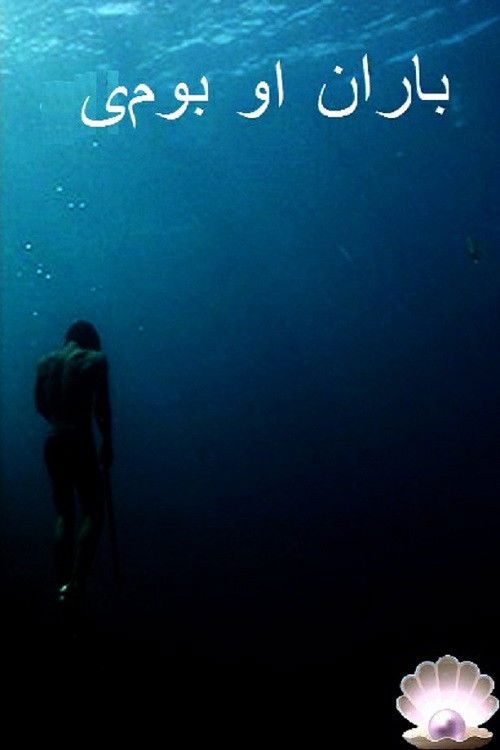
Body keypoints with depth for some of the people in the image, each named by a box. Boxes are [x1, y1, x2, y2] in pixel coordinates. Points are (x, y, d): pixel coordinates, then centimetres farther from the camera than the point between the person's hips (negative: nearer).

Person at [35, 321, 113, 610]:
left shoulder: (45, 363, 9)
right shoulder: (95, 360, -5)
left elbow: (41, 406, 13)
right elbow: (102, 407, -8)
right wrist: (108, 444, 0)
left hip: (54, 442, 5)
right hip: (81, 443, -5)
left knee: (65, 515, 16)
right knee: (93, 514, 3)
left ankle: (64, 585, 15)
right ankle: (76, 584, -13)